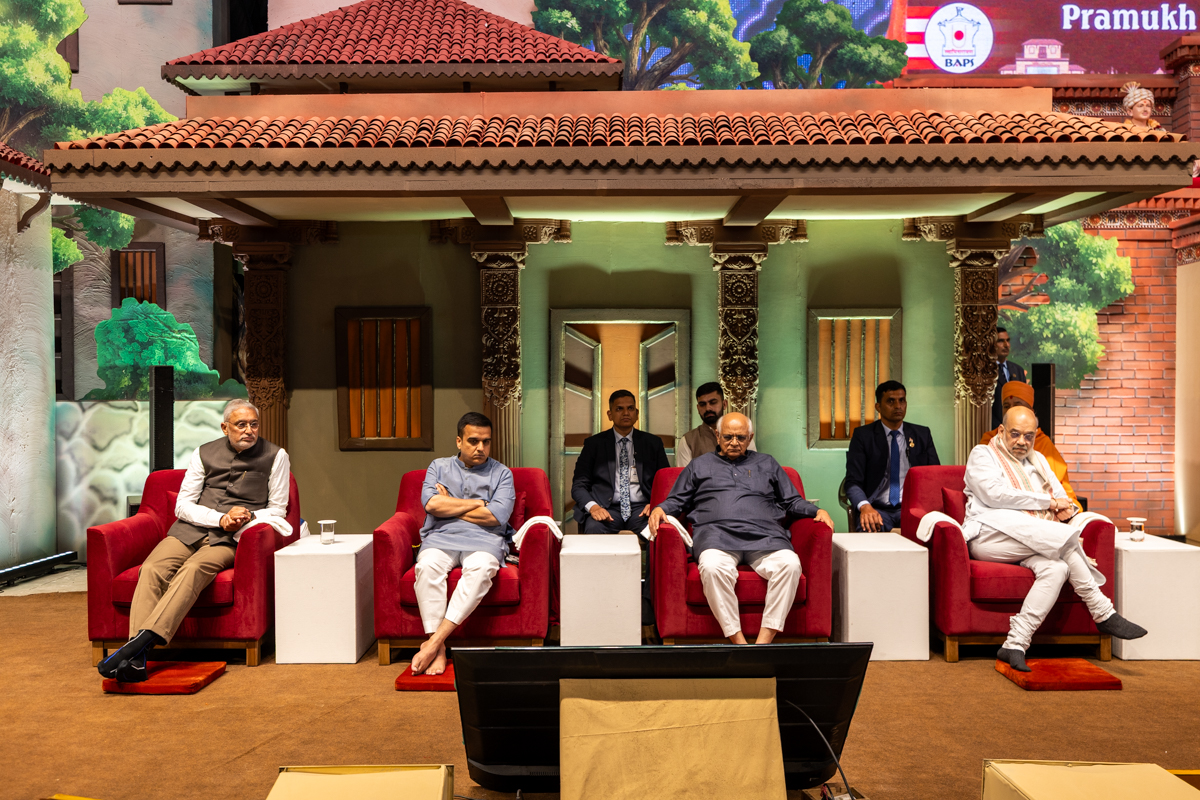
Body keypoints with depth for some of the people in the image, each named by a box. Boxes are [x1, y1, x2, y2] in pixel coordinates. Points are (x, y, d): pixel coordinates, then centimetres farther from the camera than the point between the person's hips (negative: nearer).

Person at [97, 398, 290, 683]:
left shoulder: (275, 456, 7)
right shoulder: (204, 453, 14)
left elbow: (277, 511, 8)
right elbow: (182, 505, 9)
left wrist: (245, 519, -12)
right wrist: (221, 518, -9)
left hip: (230, 540, -3)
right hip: (191, 529, 3)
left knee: (193, 569, -33)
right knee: (153, 568, -26)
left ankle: (143, 640, -42)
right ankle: (136, 659, -36)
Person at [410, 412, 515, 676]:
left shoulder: (502, 473, 12)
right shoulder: (439, 467, 18)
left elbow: (496, 516, -5)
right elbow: (431, 503, -2)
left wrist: (449, 505, 1)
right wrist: (478, 503, -1)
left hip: (483, 539, -1)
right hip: (441, 538, 1)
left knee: (480, 568, -36)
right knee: (427, 566, -32)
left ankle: (434, 641, -36)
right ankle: (438, 650, -31)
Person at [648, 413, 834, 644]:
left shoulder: (767, 464, 30)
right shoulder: (699, 465, 27)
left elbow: (792, 501, 27)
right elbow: (677, 501, 23)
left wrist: (817, 511, 9)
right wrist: (659, 510, 2)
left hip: (764, 536, 1)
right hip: (717, 533, -1)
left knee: (789, 564, -32)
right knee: (713, 567, -37)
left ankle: (764, 641, -31)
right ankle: (738, 641, -31)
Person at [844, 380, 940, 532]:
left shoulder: (922, 434, 14)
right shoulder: (863, 435, 5)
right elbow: (853, 482, -3)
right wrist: (865, 506, -26)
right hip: (878, 509, -3)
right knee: (870, 528, -38)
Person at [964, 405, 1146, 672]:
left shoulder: (1038, 460, 29)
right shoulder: (982, 454, 8)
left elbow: (1062, 498, 27)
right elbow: (995, 493, -9)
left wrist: (1066, 509, 0)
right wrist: (1048, 502, -6)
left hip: (1031, 545, 6)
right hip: (989, 535, -6)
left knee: (1056, 568, -30)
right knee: (1064, 537, -28)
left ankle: (1014, 644, -32)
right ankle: (1103, 614, -18)